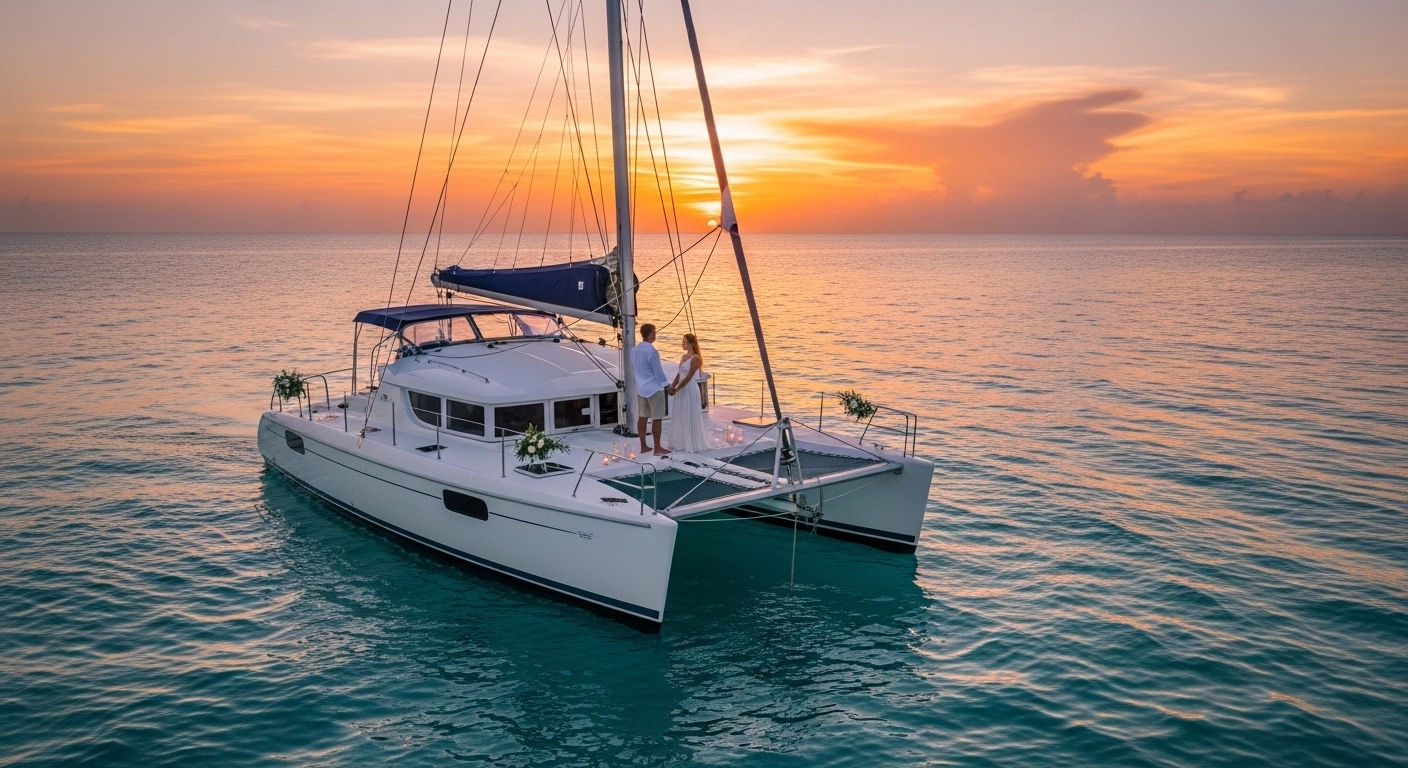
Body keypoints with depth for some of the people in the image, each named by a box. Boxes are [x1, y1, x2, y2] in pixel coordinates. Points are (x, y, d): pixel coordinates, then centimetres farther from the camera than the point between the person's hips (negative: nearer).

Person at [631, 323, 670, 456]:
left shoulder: (634, 350, 4)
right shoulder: (651, 351, -20)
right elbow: (658, 371, -16)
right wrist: (667, 386, -7)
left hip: (640, 388, 8)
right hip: (654, 388, -8)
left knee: (642, 417, 11)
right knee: (657, 418, -1)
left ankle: (643, 446, 16)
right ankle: (657, 448, 2)